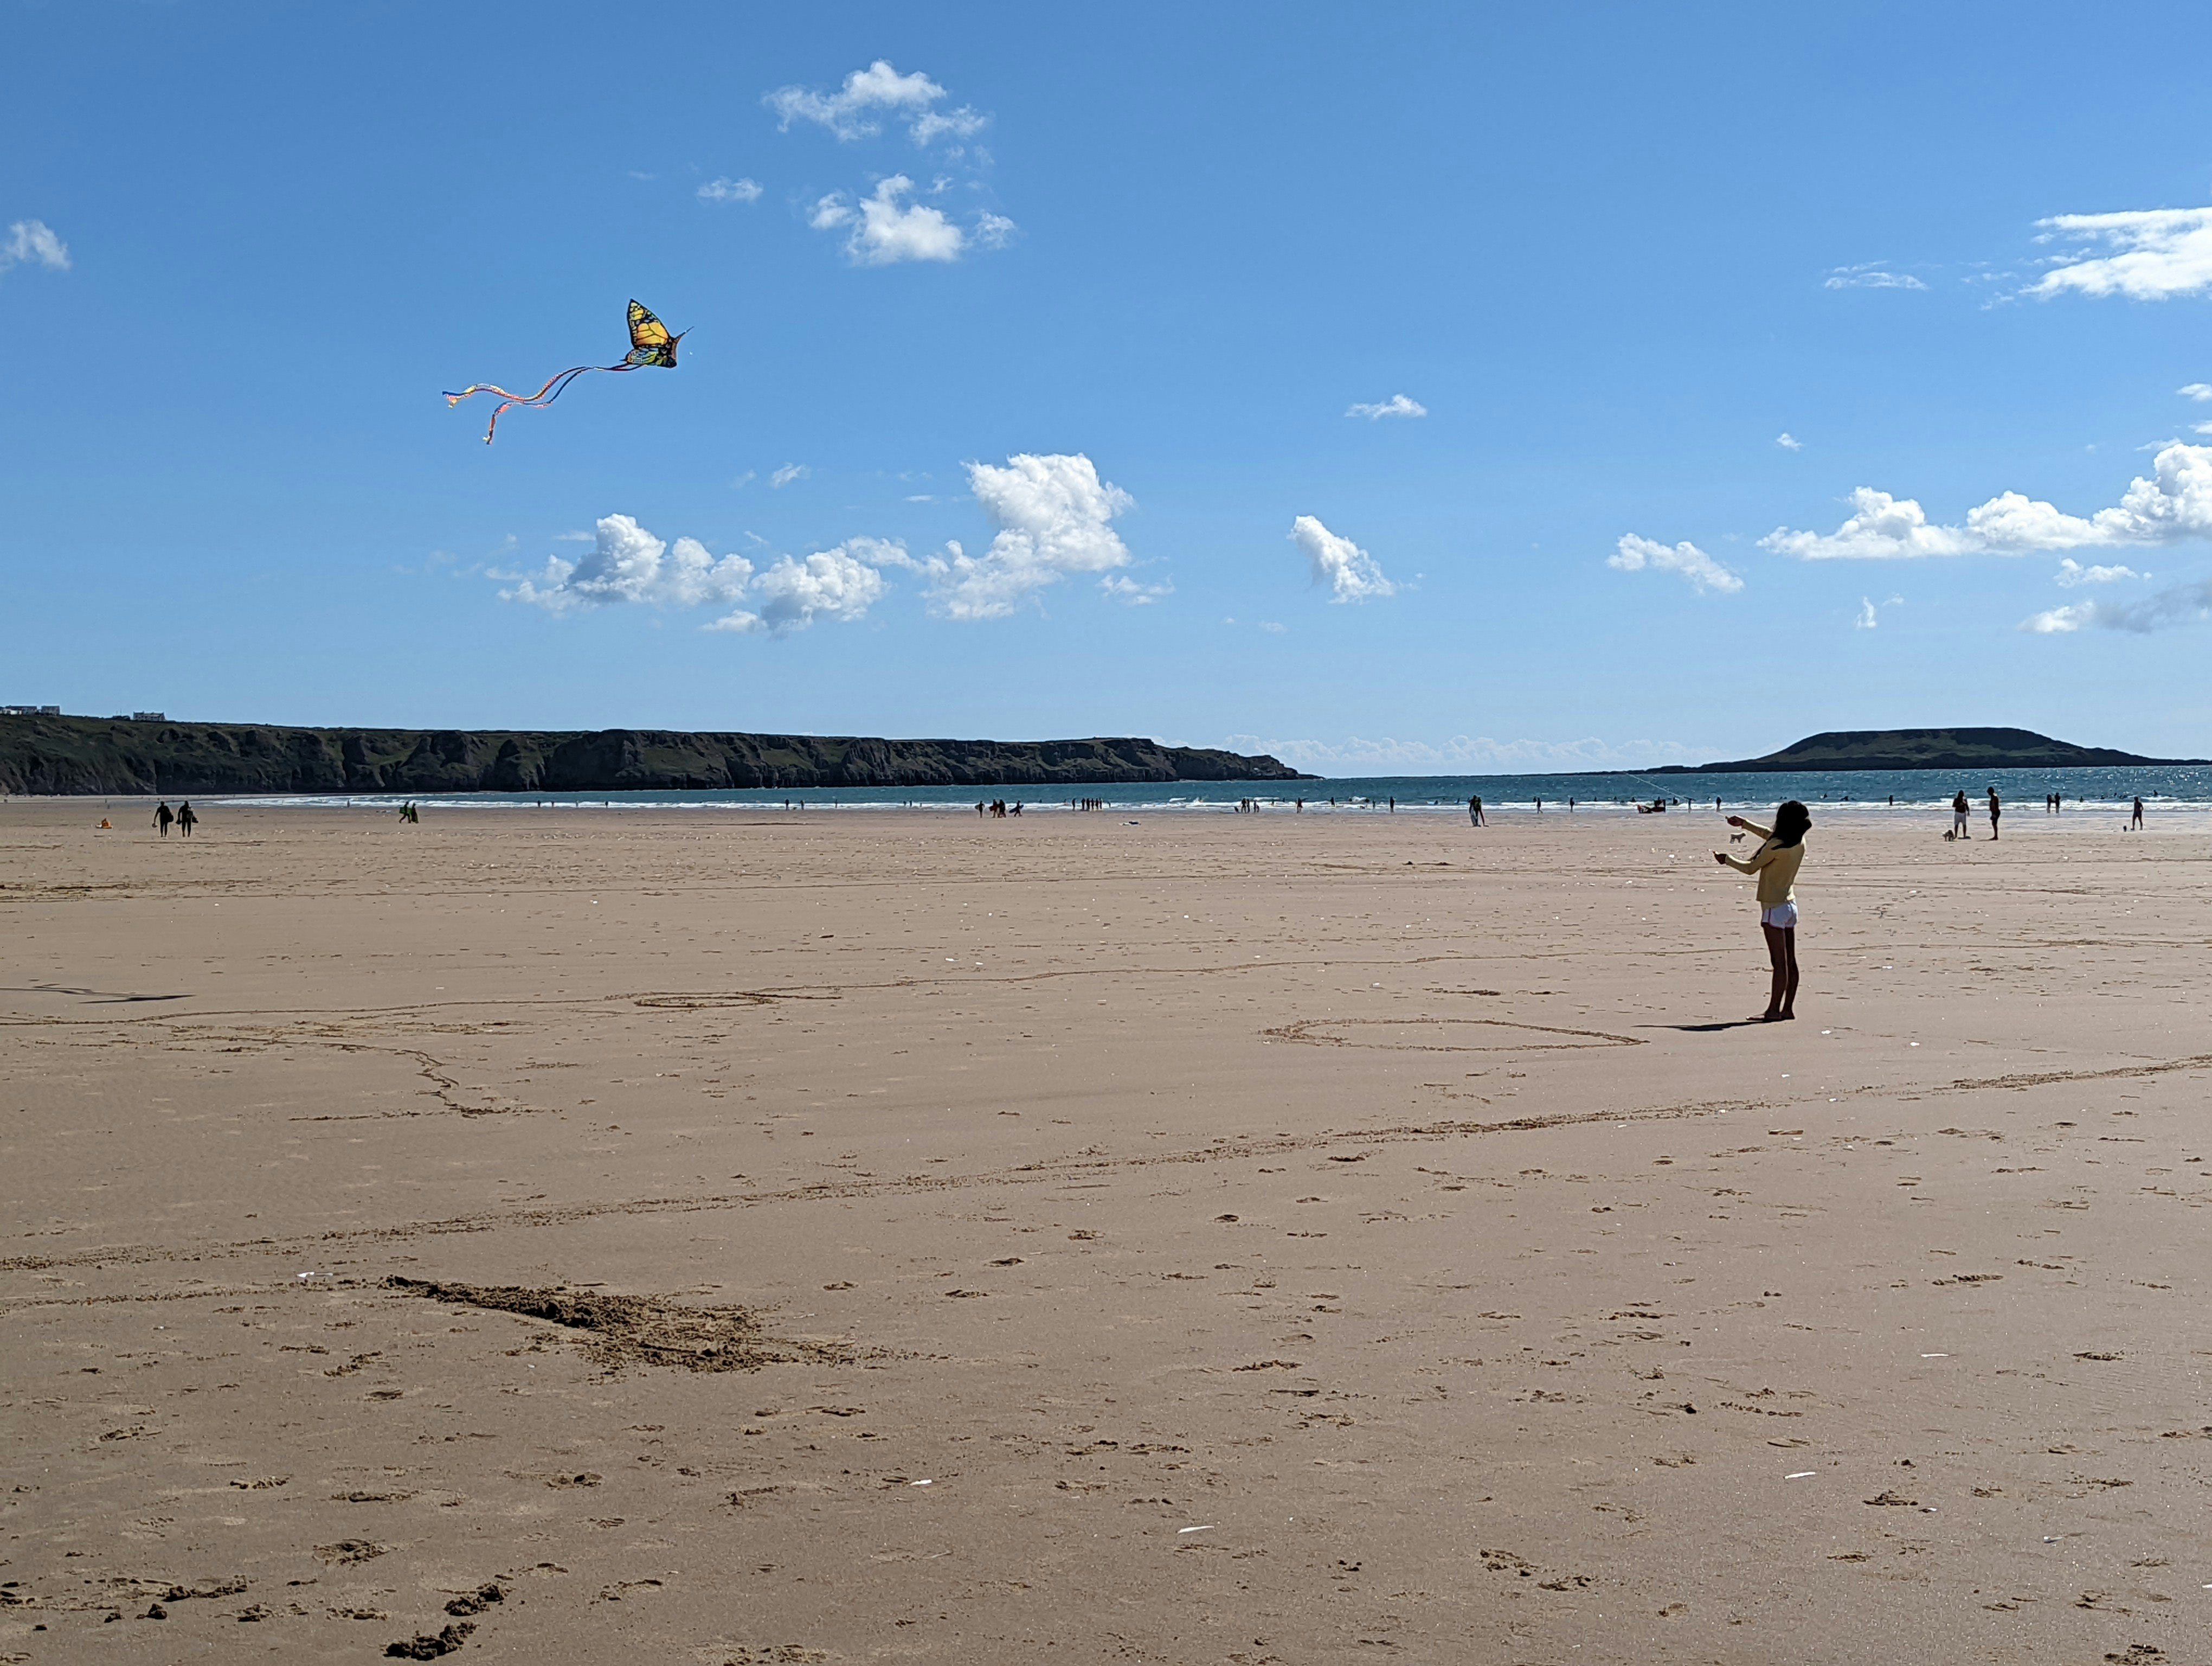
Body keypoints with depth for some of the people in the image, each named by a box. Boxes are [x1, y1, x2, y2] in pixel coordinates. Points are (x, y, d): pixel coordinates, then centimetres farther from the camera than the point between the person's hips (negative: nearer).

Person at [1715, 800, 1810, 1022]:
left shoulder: (1776, 846, -20)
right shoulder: (1799, 842, 3)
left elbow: (1751, 868, -8)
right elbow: (1769, 834, 22)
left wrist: (1727, 859, 7)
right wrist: (1744, 824, 25)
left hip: (1775, 908, -8)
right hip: (1790, 904, 8)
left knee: (1779, 962, -8)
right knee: (1790, 962, 9)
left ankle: (1774, 1010, -6)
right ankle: (1788, 1008, 14)